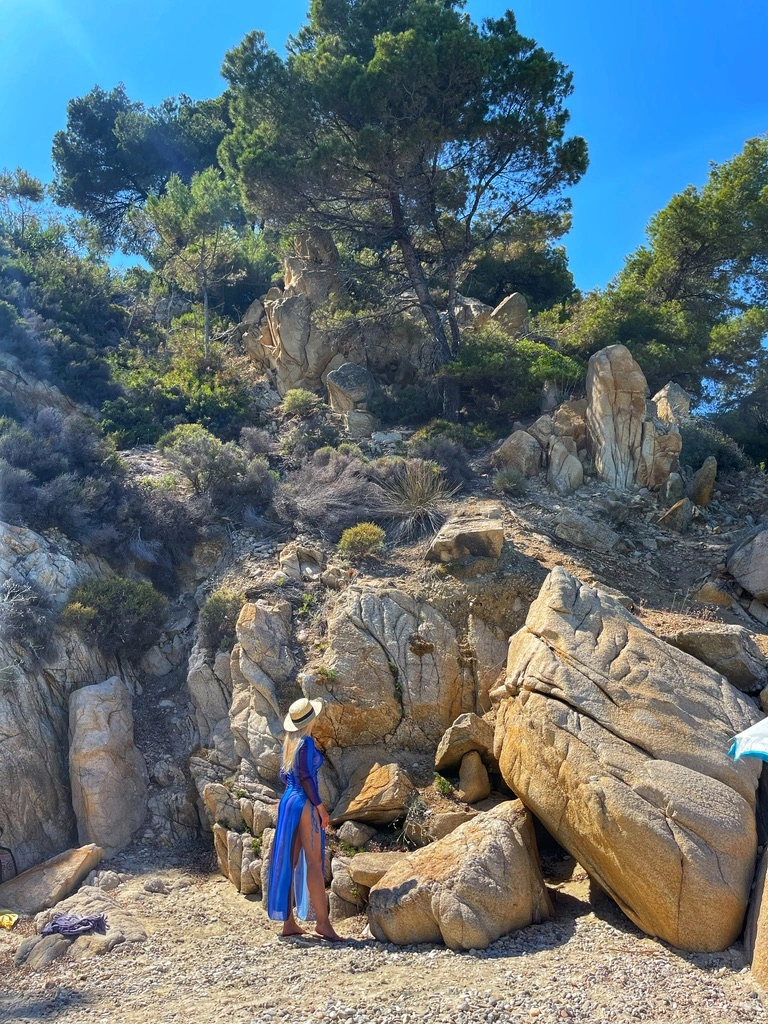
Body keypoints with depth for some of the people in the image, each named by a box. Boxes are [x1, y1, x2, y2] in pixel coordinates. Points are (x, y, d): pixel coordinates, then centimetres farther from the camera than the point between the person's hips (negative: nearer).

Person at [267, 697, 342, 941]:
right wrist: (320, 806, -14)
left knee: (290, 861, 9)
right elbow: (306, 777, -17)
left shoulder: (289, 742, 12)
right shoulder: (306, 742, -13)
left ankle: (289, 922, 14)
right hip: (304, 803, -9)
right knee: (314, 862, -6)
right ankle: (322, 922, -5)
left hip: (288, 800, 9)